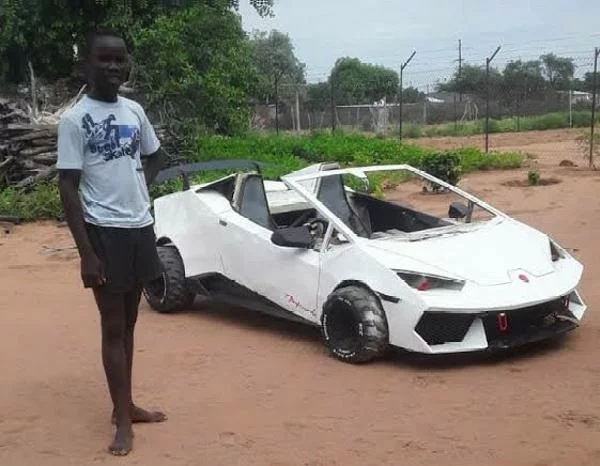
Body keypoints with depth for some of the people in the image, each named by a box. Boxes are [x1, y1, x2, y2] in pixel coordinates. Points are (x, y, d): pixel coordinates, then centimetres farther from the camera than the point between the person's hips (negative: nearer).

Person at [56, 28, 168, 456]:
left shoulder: (134, 110, 7)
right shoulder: (74, 119, -11)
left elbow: (155, 156, 24)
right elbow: (69, 187, -13)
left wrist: (137, 188, 7)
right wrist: (86, 253, -17)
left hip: (140, 227, 6)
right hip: (105, 232, -6)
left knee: (129, 323, 14)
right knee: (113, 327, 1)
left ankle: (126, 405, 26)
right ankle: (123, 419, 9)